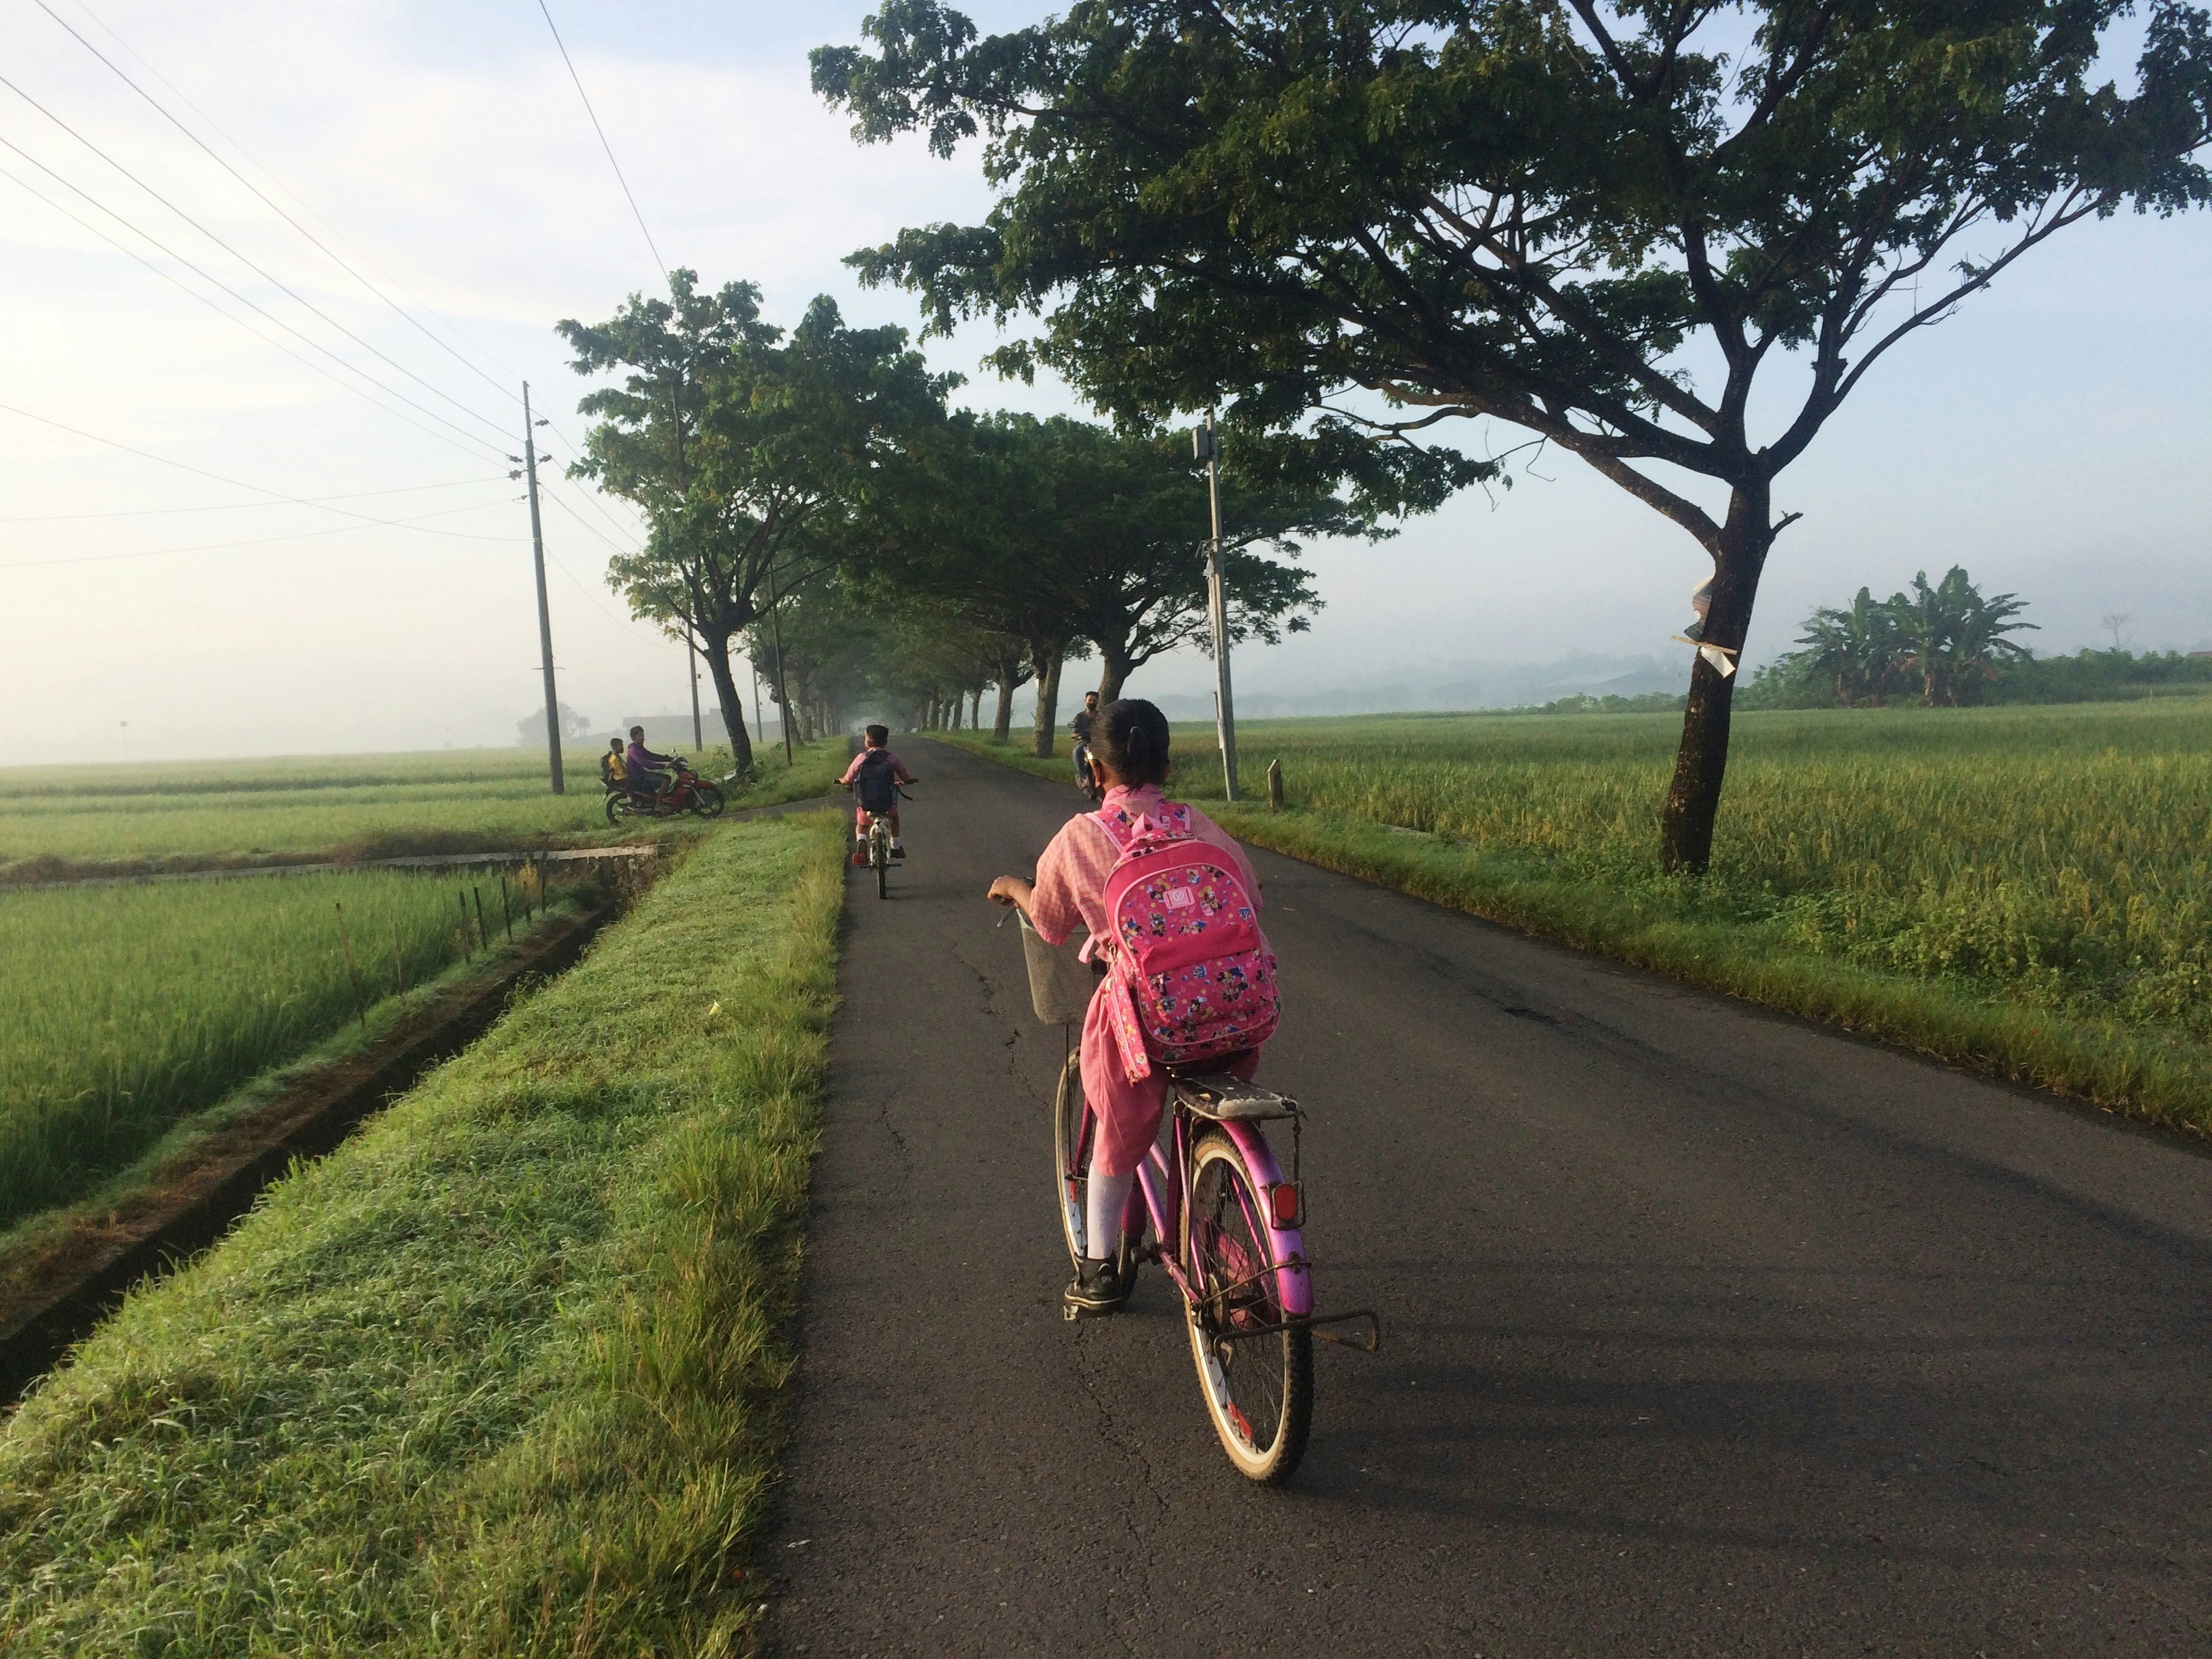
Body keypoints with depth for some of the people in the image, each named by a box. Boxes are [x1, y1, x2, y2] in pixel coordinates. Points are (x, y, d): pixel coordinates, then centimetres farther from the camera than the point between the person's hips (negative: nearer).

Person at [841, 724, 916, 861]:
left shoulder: (862, 758, -3)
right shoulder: (892, 759, -2)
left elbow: (847, 780, -2)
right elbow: (908, 779, 2)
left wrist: (841, 781, 22)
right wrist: (899, 782, 25)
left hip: (865, 806, -1)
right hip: (887, 805, 1)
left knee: (861, 824, 30)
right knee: (894, 815, 36)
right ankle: (896, 846, 32)